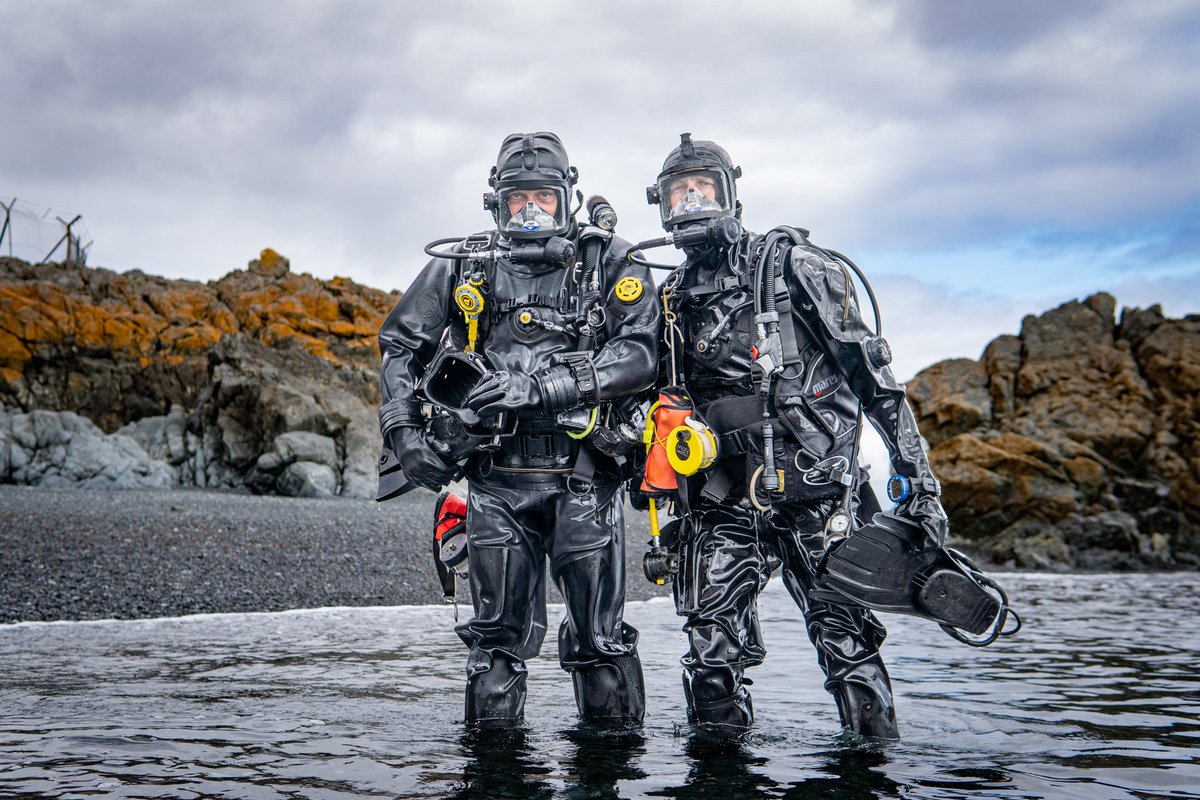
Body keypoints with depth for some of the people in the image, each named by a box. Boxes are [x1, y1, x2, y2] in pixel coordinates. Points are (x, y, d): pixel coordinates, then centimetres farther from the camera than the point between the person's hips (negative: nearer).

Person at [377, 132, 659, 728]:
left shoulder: (609, 266, 3)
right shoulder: (460, 268, 11)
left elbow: (639, 355, -10)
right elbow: (400, 346, 16)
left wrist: (538, 386, -19)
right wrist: (403, 430, 2)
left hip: (582, 476, -2)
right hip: (498, 478, 2)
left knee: (600, 635, 3)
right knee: (497, 632, 7)